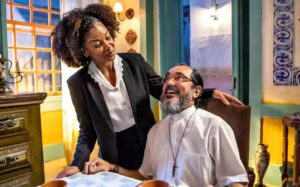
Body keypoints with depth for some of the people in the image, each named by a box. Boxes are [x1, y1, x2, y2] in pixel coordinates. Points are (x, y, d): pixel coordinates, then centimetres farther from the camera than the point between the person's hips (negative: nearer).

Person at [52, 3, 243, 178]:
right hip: (115, 159, -1)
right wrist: (78, 164, -16)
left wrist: (209, 93, -10)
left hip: (150, 148, 2)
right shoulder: (78, 82, -9)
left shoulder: (134, 62, -6)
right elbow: (88, 131, -1)